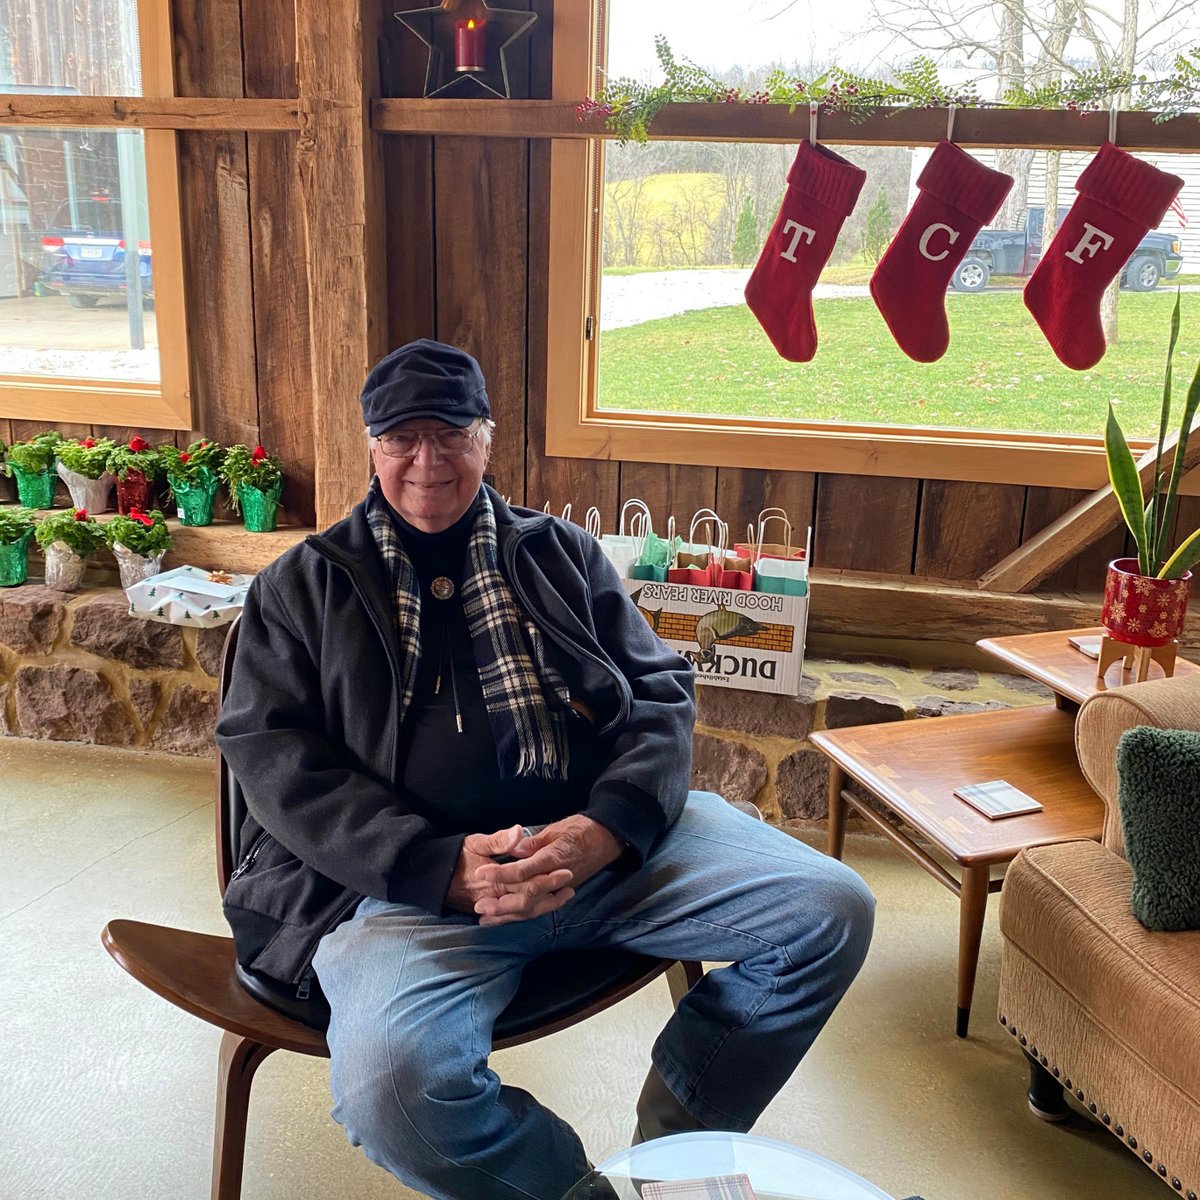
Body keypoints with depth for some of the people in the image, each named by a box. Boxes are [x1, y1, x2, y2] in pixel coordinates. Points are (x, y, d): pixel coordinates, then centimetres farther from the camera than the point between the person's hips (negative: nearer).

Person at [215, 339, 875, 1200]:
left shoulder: (564, 555, 19)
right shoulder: (304, 586, 13)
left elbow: (661, 693, 12)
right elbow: (277, 756, 1)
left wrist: (608, 827, -11)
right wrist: (443, 868, -14)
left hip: (605, 839, 3)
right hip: (415, 875, -2)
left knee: (830, 909, -13)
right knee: (393, 1083, -33)